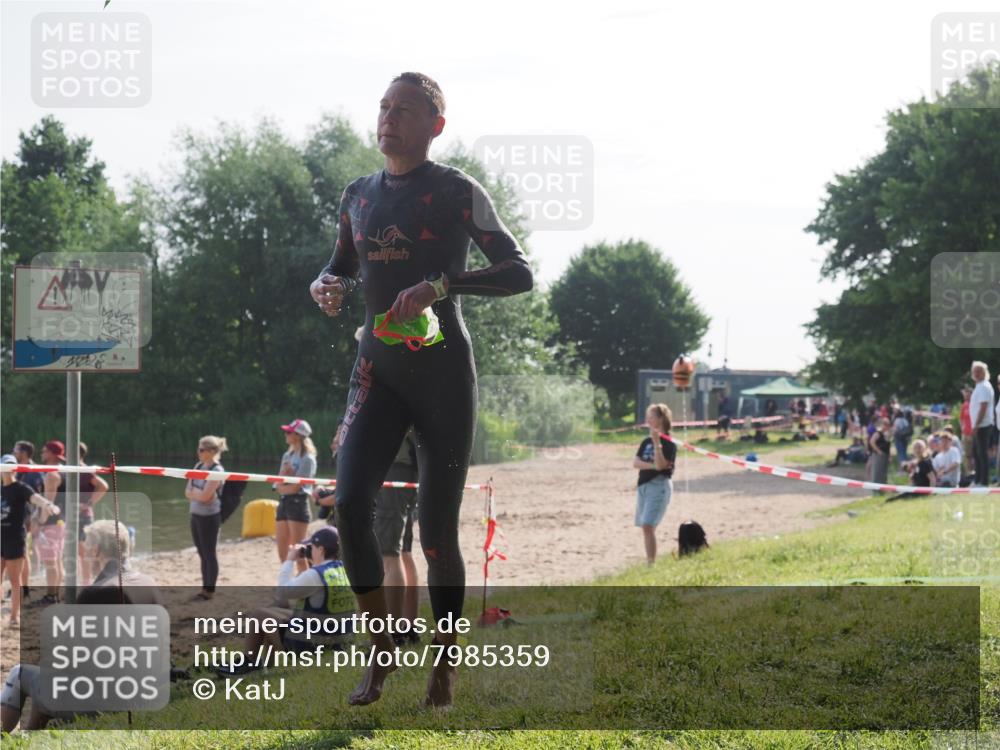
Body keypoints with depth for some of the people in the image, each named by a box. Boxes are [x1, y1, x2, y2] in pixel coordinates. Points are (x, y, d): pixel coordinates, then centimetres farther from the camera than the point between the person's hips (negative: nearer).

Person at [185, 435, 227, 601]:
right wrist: (198, 494, -11)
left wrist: (193, 492, -5)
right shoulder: (199, 466, 8)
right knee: (202, 554, 12)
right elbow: (187, 492, 6)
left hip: (209, 517, -7)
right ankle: (205, 588, 18)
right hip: (196, 515, 7)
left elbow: (204, 496, -22)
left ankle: (210, 590, 7)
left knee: (209, 554, 0)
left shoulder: (217, 471, -15)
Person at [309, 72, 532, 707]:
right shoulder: (359, 195, 11)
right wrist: (326, 286, 2)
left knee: (438, 532, -1)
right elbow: (342, 266, 27)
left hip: (444, 371, -4)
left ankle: (445, 665, 18)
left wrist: (439, 286, -25)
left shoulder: (458, 193, -5)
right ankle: (382, 651, -2)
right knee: (350, 503, -16)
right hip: (379, 369, 4)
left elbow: (520, 273, -11)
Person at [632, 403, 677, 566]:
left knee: (648, 525, -18)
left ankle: (651, 563, -18)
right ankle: (649, 562, 20)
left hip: (659, 485, -8)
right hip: (643, 485, 8)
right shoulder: (646, 442, 13)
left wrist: (657, 442, -26)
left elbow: (660, 465, -20)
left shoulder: (668, 443, -8)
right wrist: (652, 465, -14)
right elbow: (635, 463, 2)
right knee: (645, 527, 11)